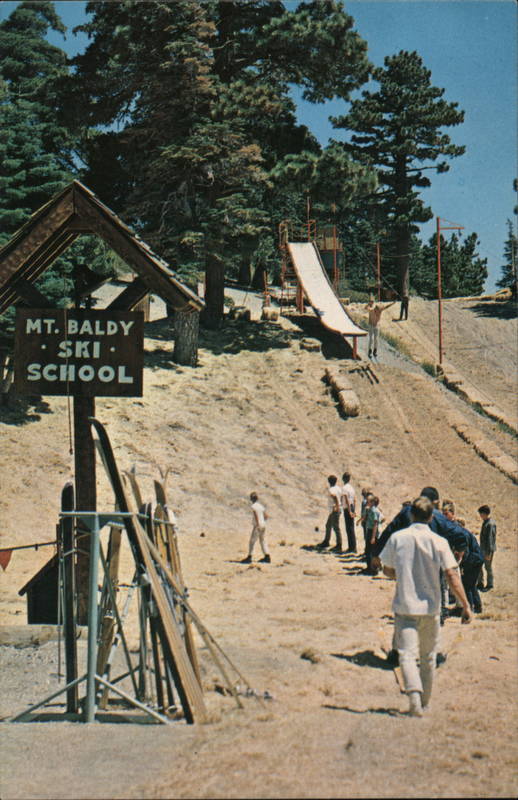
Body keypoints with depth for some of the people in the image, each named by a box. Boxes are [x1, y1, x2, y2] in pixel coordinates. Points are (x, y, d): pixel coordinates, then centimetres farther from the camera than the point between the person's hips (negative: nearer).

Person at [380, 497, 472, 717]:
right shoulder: (439, 542, -7)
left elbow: (388, 570, 6)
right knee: (428, 658, 16)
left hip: (404, 606, -1)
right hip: (430, 607, 1)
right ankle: (424, 703, 26)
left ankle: (414, 693, -29)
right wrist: (466, 606, -6)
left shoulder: (397, 538, -4)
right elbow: (452, 577, -11)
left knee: (407, 654, -4)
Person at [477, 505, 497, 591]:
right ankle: (480, 583, 27)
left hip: (488, 549, -9)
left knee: (488, 567, 5)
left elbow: (490, 539, -23)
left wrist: (488, 553, -21)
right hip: (483, 548, 9)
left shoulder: (490, 524, -23)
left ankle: (489, 585, 19)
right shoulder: (485, 522, 7)